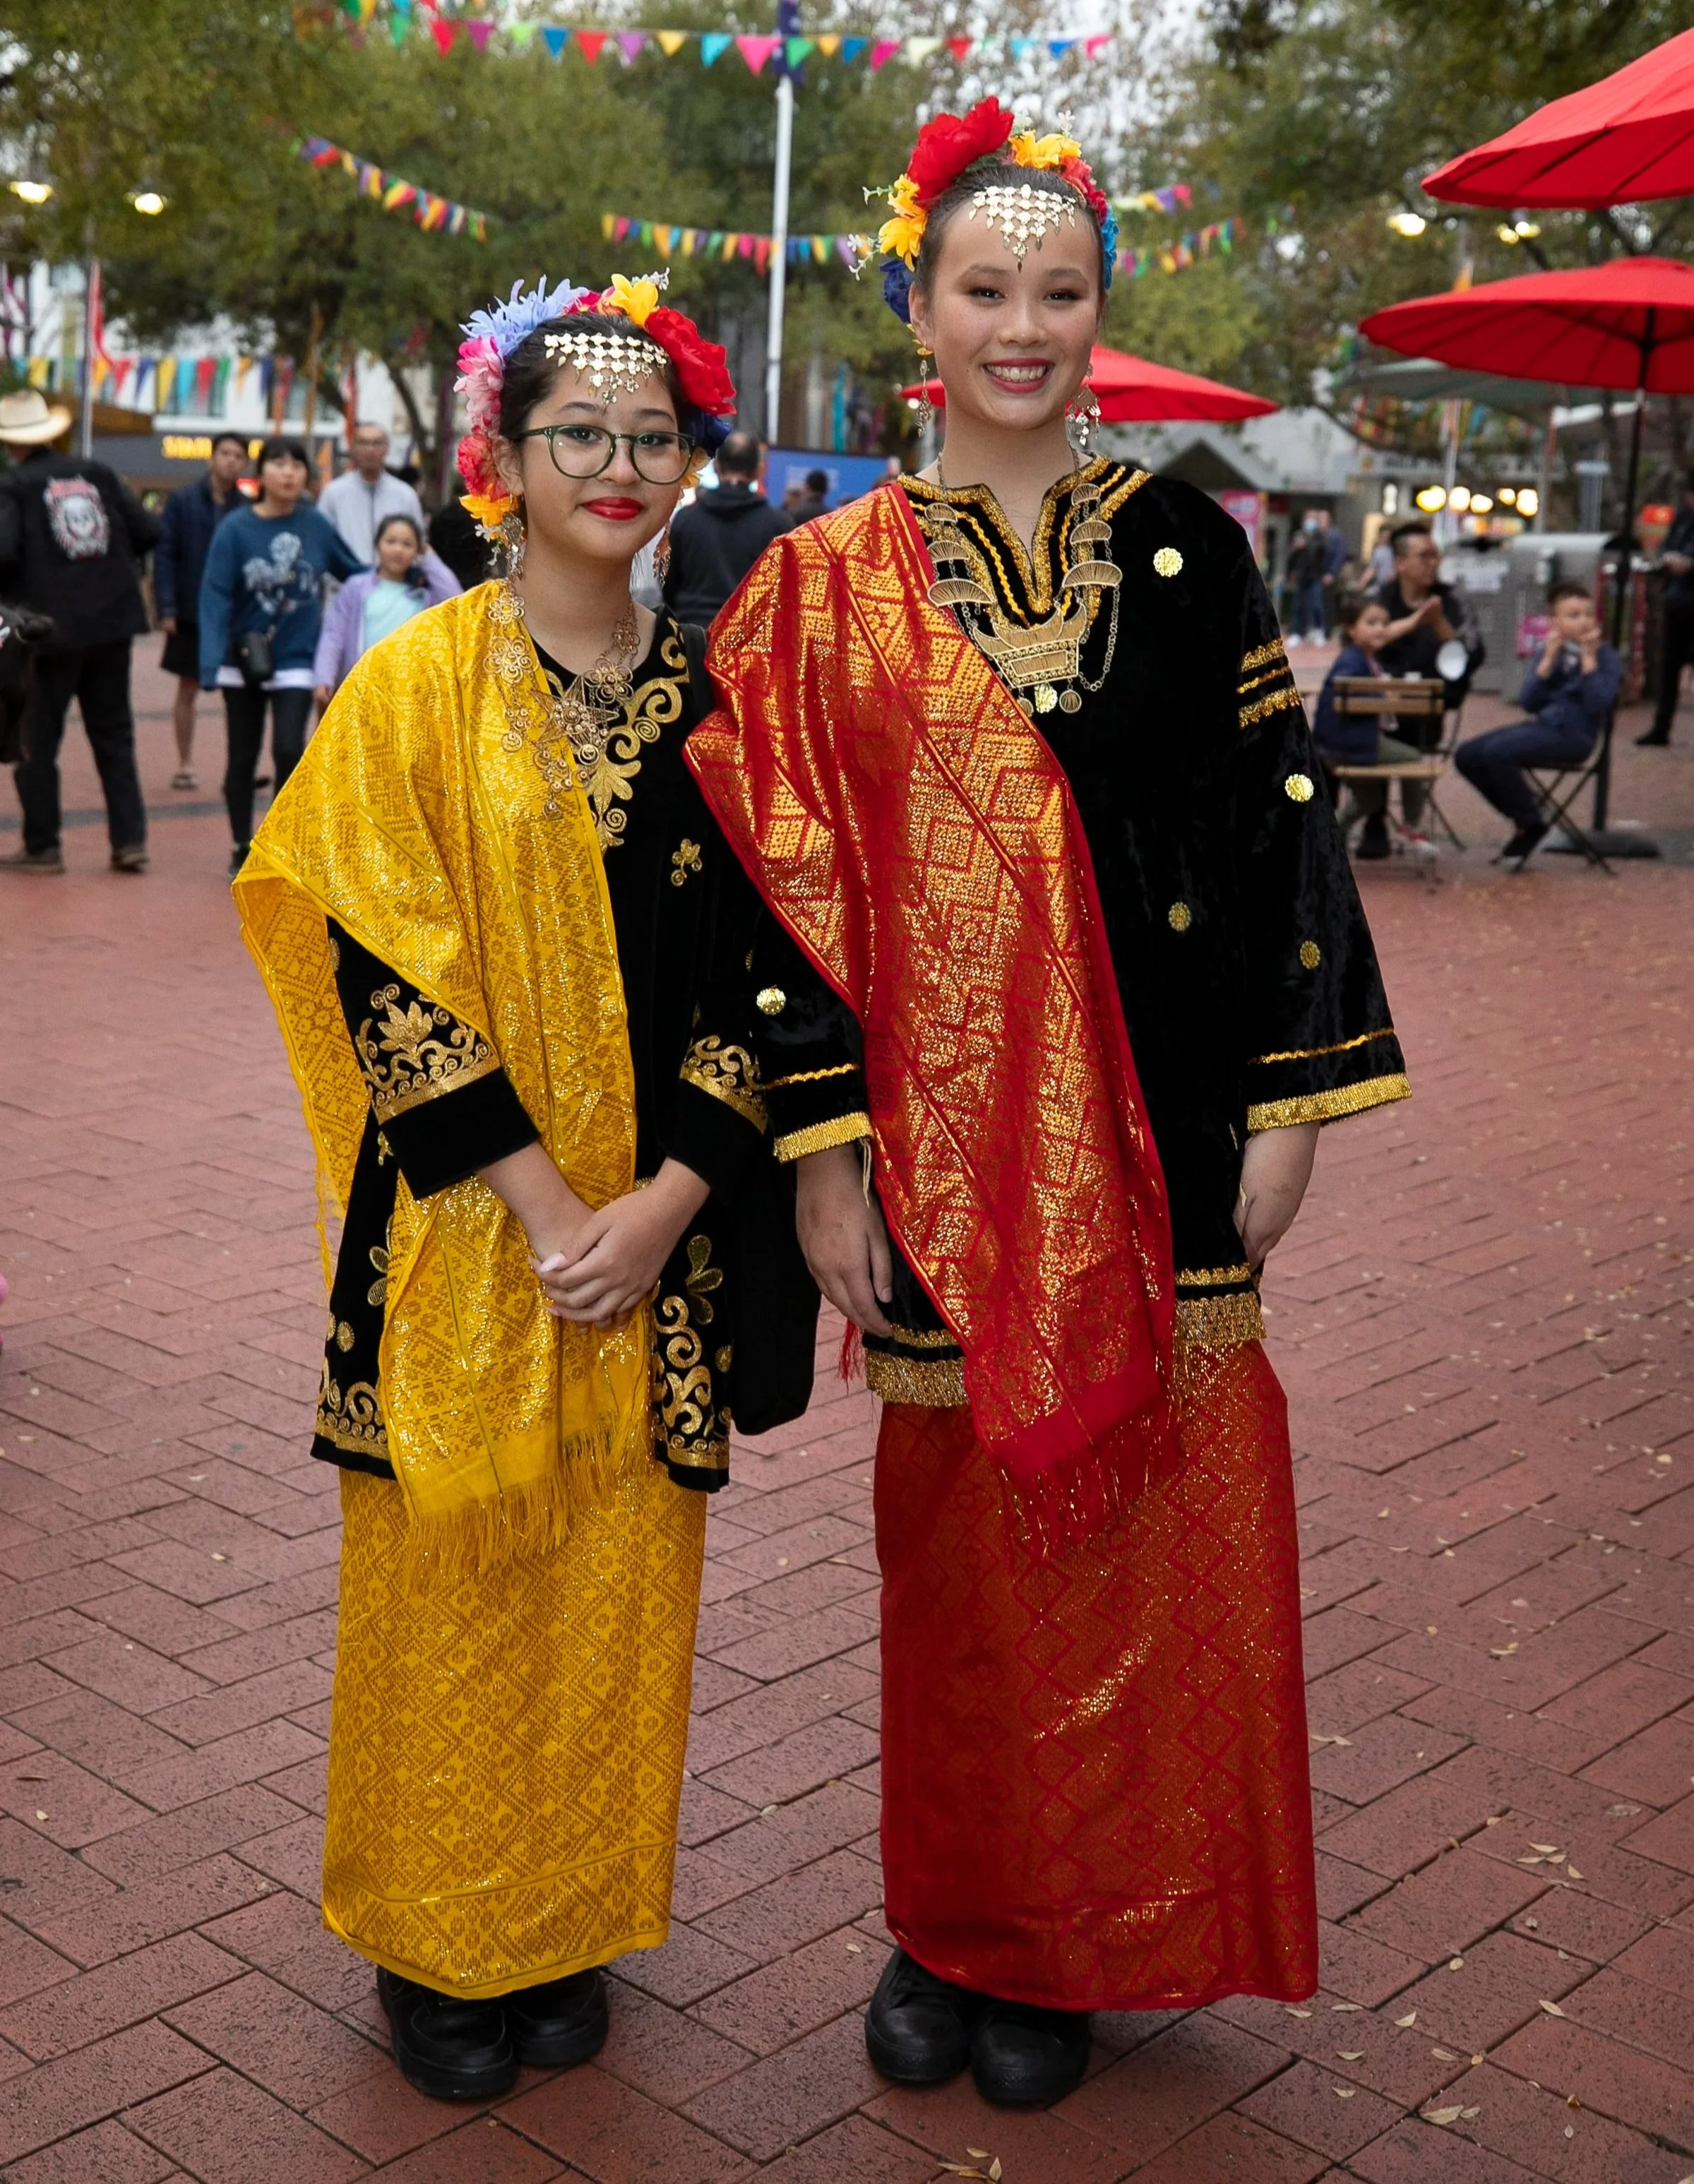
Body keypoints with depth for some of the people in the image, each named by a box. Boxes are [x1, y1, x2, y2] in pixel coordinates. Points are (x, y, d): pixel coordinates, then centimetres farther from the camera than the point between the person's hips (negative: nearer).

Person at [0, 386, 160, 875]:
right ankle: (130, 840, 7)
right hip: (113, 619, 4)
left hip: (50, 627, -4)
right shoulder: (97, 474, 5)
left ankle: (42, 846, 13)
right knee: (114, 737, 12)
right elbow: (148, 531, 2)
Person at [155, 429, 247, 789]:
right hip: (191, 612, -1)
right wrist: (166, 608, -12)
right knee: (188, 689, 9)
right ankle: (184, 764, 19)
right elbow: (165, 555, -5)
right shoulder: (183, 500, -3)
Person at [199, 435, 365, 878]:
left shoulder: (316, 526, -3)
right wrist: (212, 664, -21)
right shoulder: (235, 528, -9)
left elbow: (357, 575, 8)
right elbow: (215, 596, -13)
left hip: (296, 661, 0)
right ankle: (242, 849, 25)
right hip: (244, 662, 0)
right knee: (243, 757, 9)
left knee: (288, 749, -14)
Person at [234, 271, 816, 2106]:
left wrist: (666, 1202, -10)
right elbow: (384, 973, -10)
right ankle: (437, 1946, 28)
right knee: (456, 1576, 7)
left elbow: (750, 972, 3)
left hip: (656, 1236, 3)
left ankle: (570, 1924, 30)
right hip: (470, 1228, -2)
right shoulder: (421, 682, -4)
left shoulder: (708, 698, 5)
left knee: (615, 1587, 11)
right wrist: (545, 1206, -15)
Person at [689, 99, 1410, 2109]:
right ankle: (949, 1920, 30)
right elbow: (790, 877, -2)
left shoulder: (1188, 549, 5)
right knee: (960, 1531, 10)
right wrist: (820, 1151, -6)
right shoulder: (830, 579, 1)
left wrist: (1290, 1098, -1)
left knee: (1142, 1530, 8)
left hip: (1160, 1124, 1)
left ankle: (1072, 1939, 28)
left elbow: (1273, 817, 4)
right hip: (944, 1127, -1)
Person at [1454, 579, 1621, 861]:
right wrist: (1549, 659, -8)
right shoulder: (1552, 651, 9)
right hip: (1542, 725, 7)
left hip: (1575, 735, -7)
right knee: (1467, 756, -2)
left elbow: (1598, 705, -21)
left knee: (1497, 752, -28)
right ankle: (1522, 817, 11)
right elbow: (1528, 703, 0)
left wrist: (1589, 659, -18)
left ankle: (1532, 825, -7)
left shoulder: (1606, 657, -6)